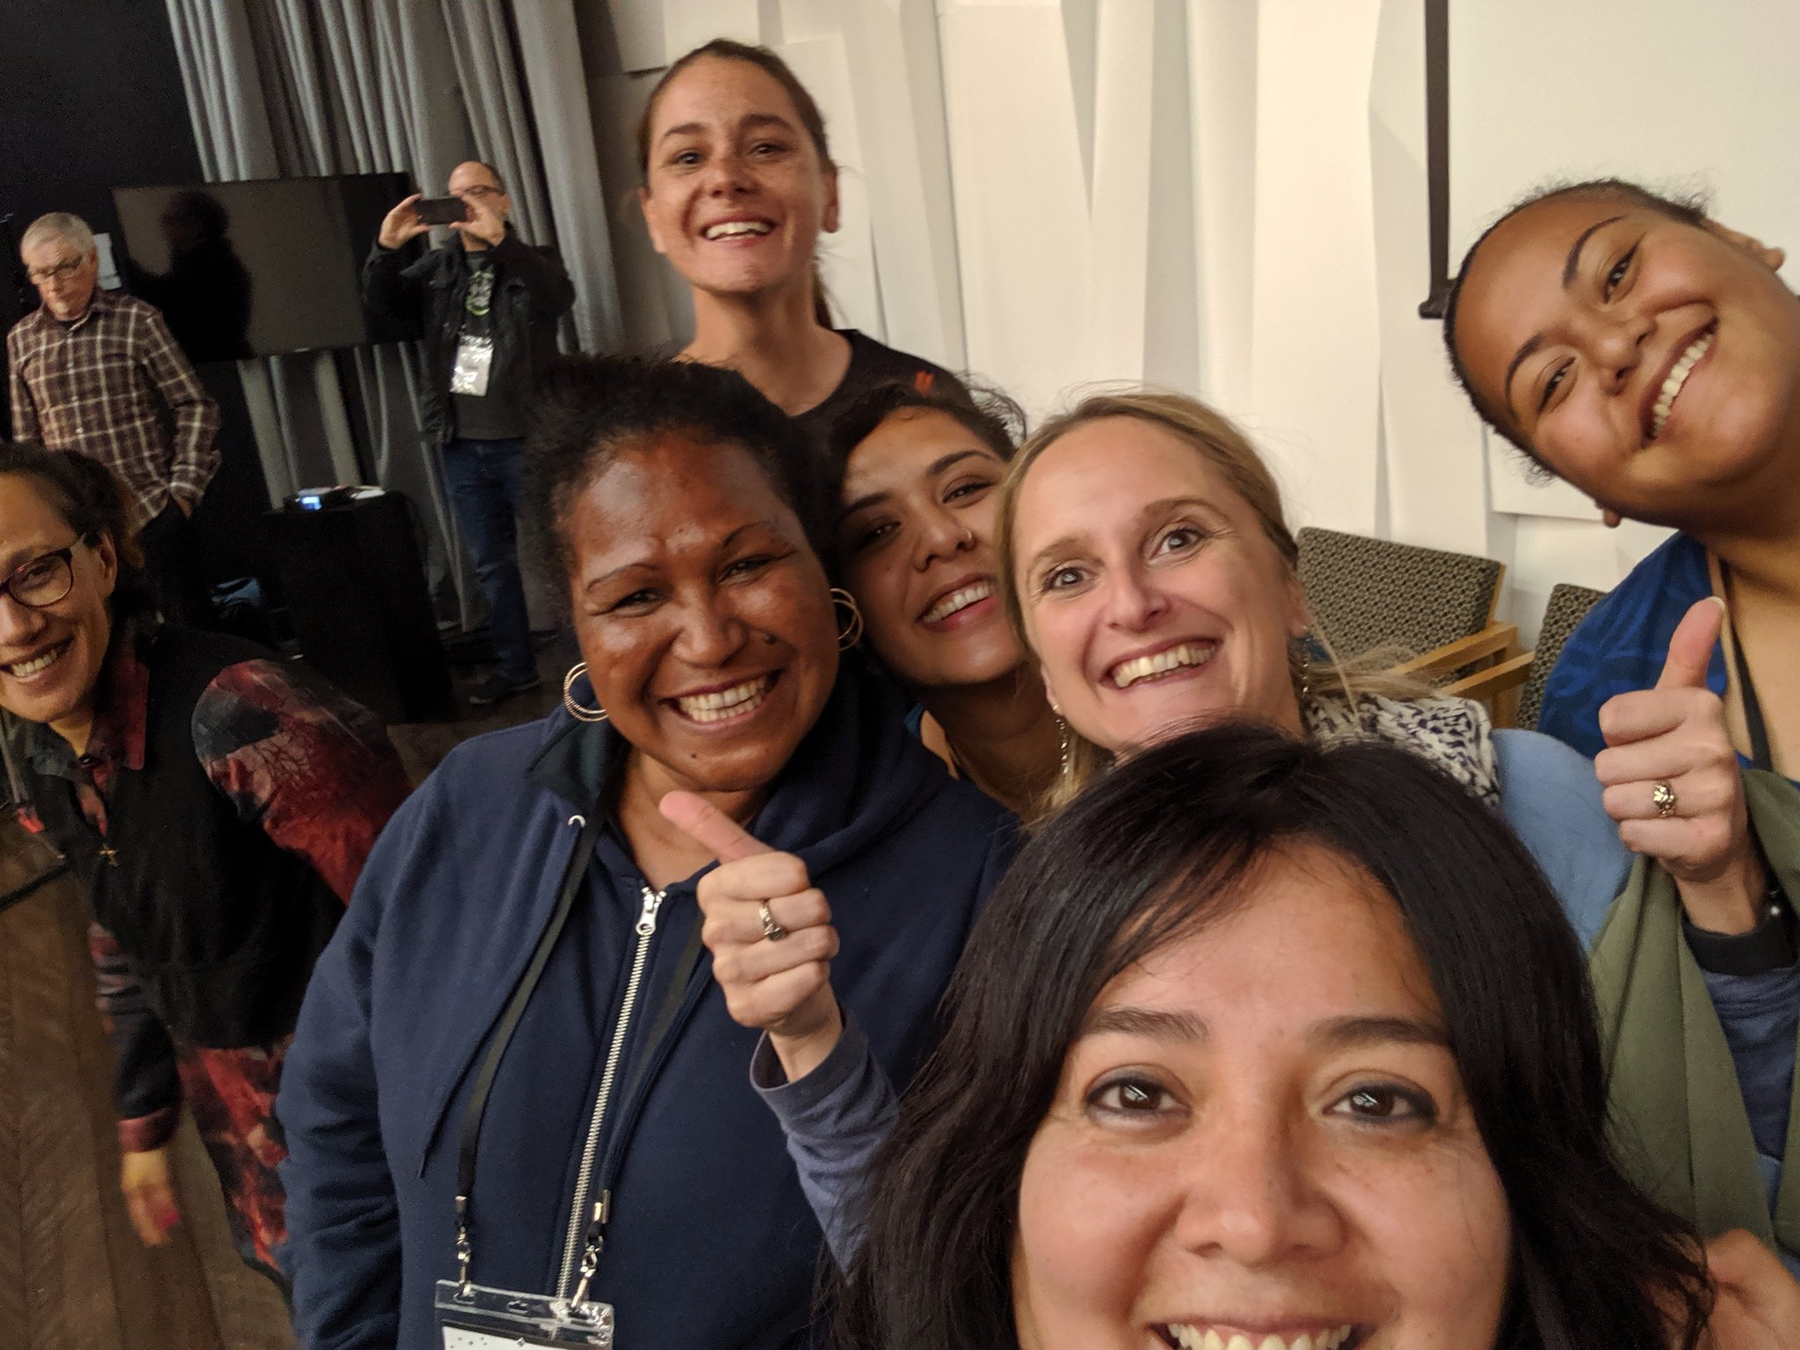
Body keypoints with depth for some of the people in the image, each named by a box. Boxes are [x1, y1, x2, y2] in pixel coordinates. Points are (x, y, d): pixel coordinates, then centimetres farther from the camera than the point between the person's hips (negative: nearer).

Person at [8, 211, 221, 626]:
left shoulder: (136, 320, -2)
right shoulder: (20, 340, 8)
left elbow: (194, 406, -2)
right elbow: (26, 436, 15)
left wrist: (184, 488, -7)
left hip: (154, 514, -3)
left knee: (188, 625, 2)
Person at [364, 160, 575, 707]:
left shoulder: (529, 262, 1)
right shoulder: (438, 268, 13)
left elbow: (559, 297, -21)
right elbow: (382, 301, 1)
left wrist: (500, 239, -33)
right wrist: (387, 247, -18)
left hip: (524, 441, -5)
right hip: (462, 446, 5)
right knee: (493, 563, 12)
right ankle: (514, 666, 23)